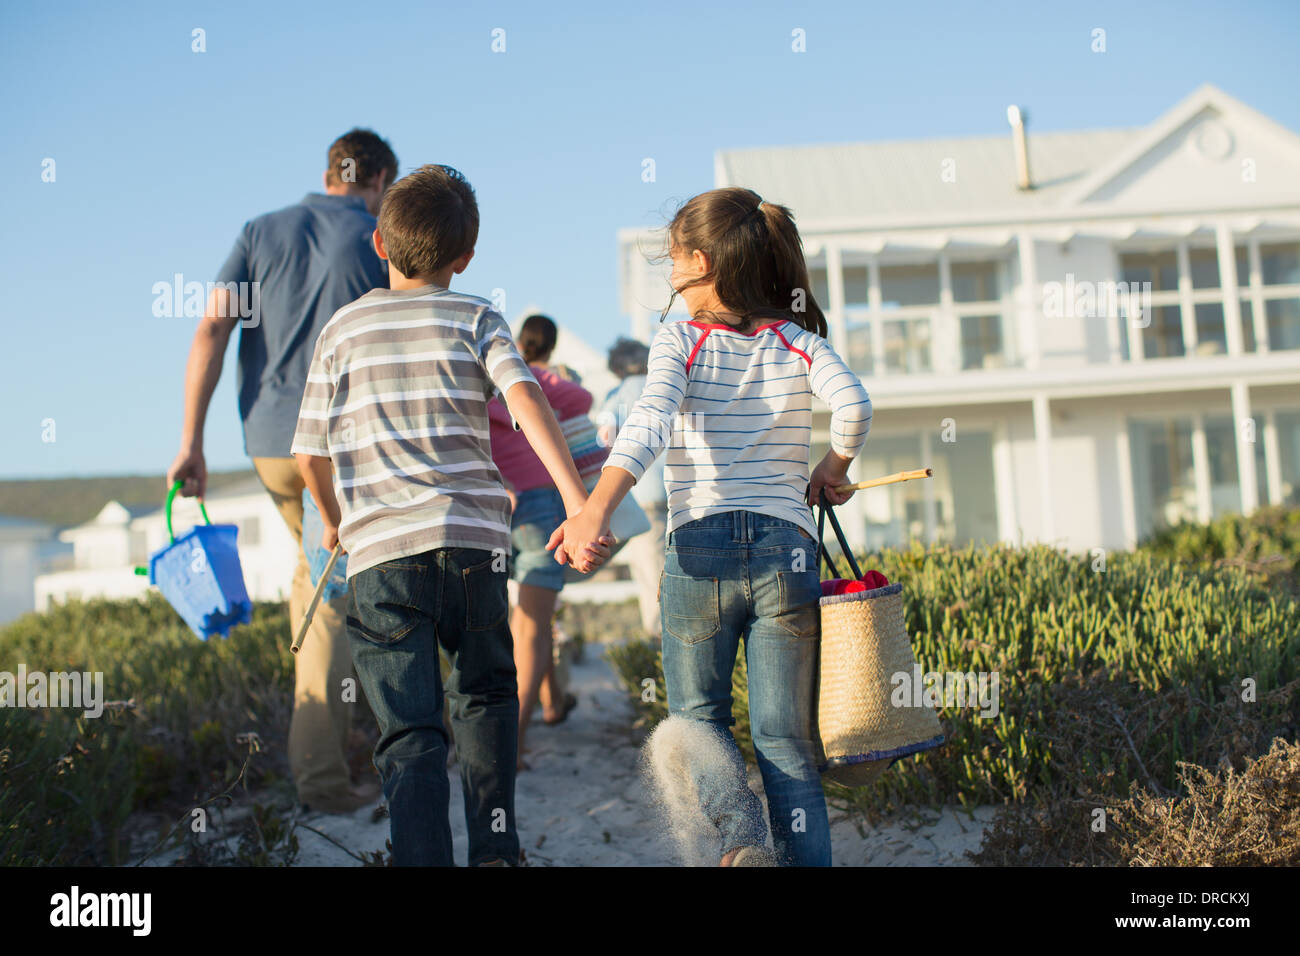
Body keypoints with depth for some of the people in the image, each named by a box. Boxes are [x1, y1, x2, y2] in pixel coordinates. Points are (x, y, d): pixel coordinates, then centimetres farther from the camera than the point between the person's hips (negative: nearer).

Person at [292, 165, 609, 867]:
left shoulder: (342, 328, 12)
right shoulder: (475, 318, 8)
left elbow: (310, 454, 15)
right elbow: (526, 400, -11)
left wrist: (334, 521, 34)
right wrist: (577, 500, -18)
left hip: (378, 550, 0)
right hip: (470, 540, 0)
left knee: (409, 733, 0)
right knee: (485, 695, 21)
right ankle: (495, 850, 17)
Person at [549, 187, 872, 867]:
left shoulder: (678, 341, 2)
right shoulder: (800, 342, 8)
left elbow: (649, 422, -17)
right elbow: (853, 405, -10)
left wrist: (595, 510, -28)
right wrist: (832, 469, 9)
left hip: (699, 550, -1)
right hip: (787, 550, 2)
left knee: (697, 717, 14)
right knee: (785, 739, 9)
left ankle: (740, 829, -13)